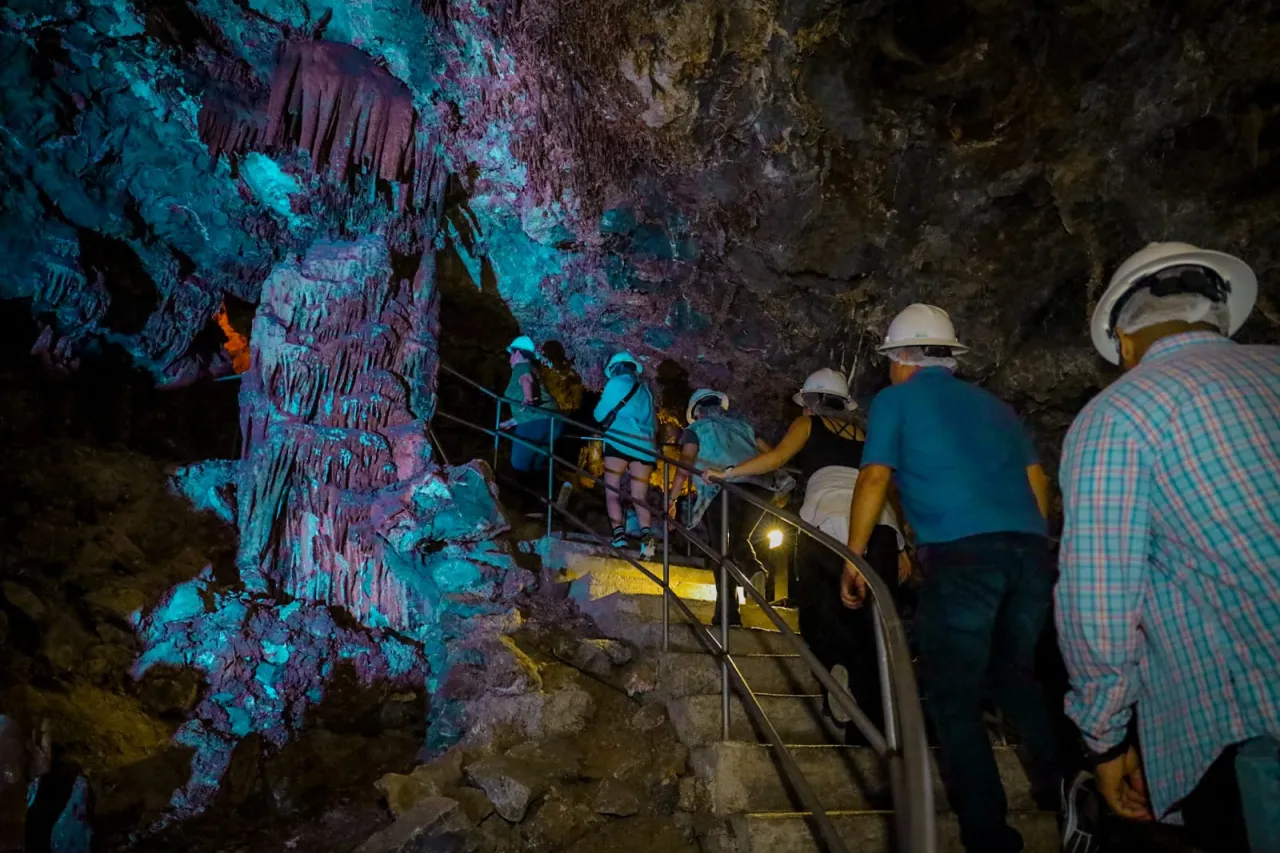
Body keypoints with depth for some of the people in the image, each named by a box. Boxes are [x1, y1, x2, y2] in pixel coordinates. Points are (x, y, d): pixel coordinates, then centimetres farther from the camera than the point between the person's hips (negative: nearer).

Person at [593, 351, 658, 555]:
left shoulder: (617, 383, 6)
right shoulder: (645, 390, 24)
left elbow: (600, 415, 8)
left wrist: (609, 423, 28)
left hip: (620, 443, -5)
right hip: (644, 446, 5)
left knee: (612, 491, 1)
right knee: (640, 496, 4)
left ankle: (619, 534, -16)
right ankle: (646, 533, -20)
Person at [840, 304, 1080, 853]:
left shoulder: (895, 401, 11)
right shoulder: (993, 405, 25)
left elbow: (874, 481, 2)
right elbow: (1037, 479, 20)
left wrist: (854, 559, 6)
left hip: (960, 555, -6)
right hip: (1029, 551, 6)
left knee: (954, 697, 5)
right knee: (1014, 674, 24)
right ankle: (1064, 784, 17)